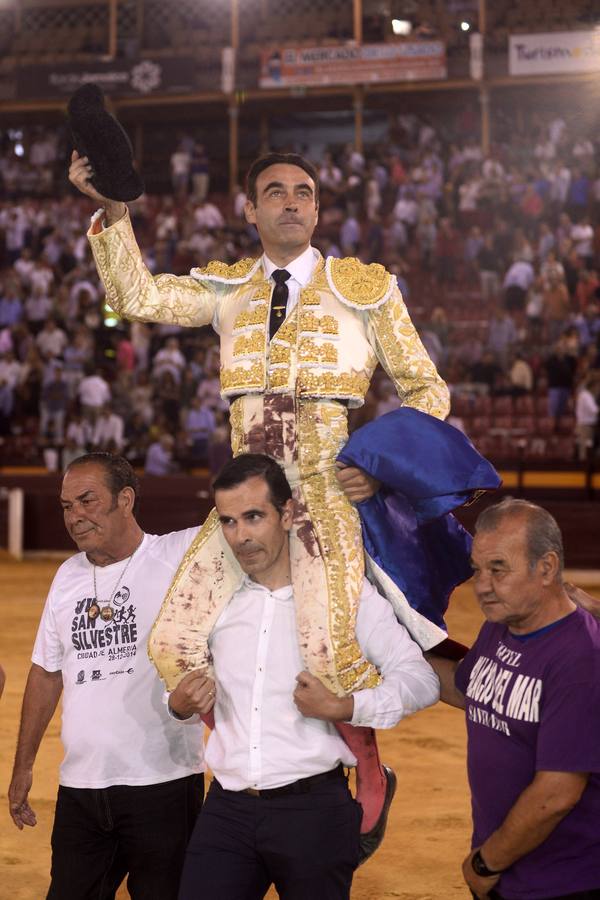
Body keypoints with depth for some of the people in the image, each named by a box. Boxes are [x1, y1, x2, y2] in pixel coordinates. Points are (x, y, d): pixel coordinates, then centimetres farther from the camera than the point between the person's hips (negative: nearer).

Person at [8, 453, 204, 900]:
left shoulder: (182, 555, -7)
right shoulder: (69, 575, 12)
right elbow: (47, 672, 18)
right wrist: (23, 766, 20)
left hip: (164, 783, -5)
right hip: (80, 788, 5)